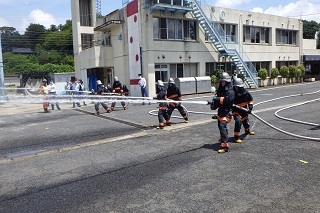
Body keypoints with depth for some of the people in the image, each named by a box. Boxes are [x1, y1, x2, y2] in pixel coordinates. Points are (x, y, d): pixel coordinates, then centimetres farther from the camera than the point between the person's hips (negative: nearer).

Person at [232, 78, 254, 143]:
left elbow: (250, 100, 5)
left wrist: (250, 107, -5)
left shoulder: (246, 93, -12)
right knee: (238, 121, -26)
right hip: (236, 111, -5)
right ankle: (236, 137, -16)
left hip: (244, 110, 5)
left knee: (246, 120, 24)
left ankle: (247, 131, 57)